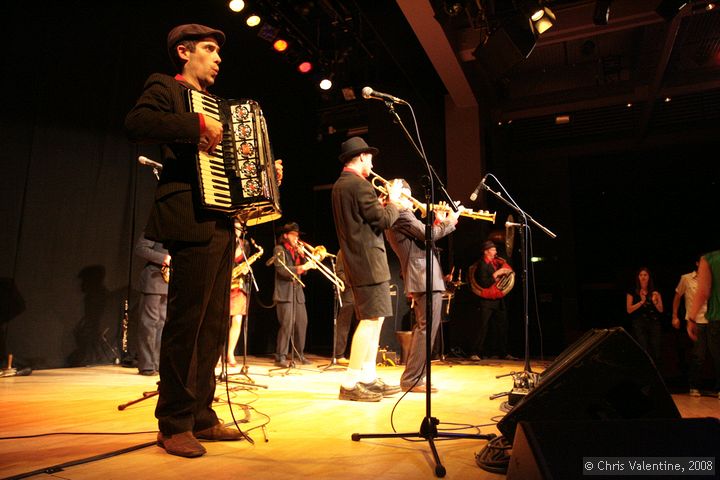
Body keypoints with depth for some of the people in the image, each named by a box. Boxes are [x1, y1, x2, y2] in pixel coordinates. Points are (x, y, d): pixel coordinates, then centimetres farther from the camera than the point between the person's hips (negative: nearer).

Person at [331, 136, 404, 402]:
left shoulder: (340, 185, 17)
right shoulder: (359, 184, -14)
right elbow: (385, 220, -14)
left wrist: (383, 201, 17)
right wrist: (394, 200, 3)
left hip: (357, 262, 10)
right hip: (369, 261, -10)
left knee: (374, 319, 14)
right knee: (371, 319, -8)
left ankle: (368, 379, 19)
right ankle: (349, 384, -5)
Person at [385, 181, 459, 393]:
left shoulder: (396, 217, 21)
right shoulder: (402, 215, -11)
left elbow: (423, 237, 23)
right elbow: (429, 234, -19)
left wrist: (439, 221, 16)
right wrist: (450, 221, -5)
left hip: (418, 280, 11)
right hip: (426, 279, -11)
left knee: (422, 328, 17)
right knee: (427, 328, -8)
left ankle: (412, 377, 23)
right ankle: (412, 379, -4)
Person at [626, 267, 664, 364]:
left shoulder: (655, 292, 9)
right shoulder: (632, 292, 2)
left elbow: (661, 310, 8)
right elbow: (629, 310, -3)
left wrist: (655, 301, -11)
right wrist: (641, 301, -13)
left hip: (654, 323, 3)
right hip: (639, 324, -2)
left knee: (655, 352, 0)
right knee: (644, 351, -12)